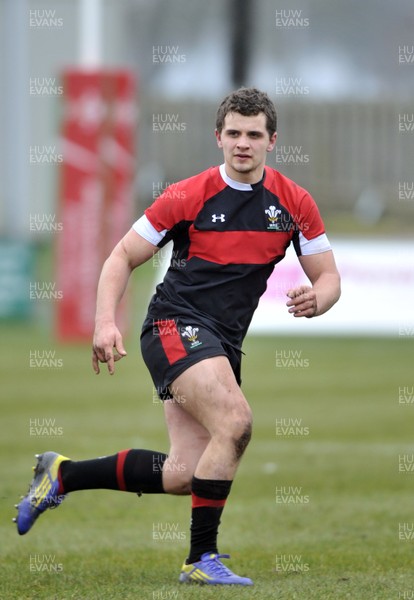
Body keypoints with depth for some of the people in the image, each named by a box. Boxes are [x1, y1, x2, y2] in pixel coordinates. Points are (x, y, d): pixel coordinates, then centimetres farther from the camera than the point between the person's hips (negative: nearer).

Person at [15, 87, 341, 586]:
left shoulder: (294, 203, 4)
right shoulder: (189, 196, -6)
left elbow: (328, 277, 10)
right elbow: (123, 256, 1)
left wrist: (315, 299, -15)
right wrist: (106, 323, -13)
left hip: (223, 344, 5)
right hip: (175, 324, -5)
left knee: (185, 475, -3)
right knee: (235, 422, -28)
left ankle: (62, 475, 16)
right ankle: (202, 558, -19)